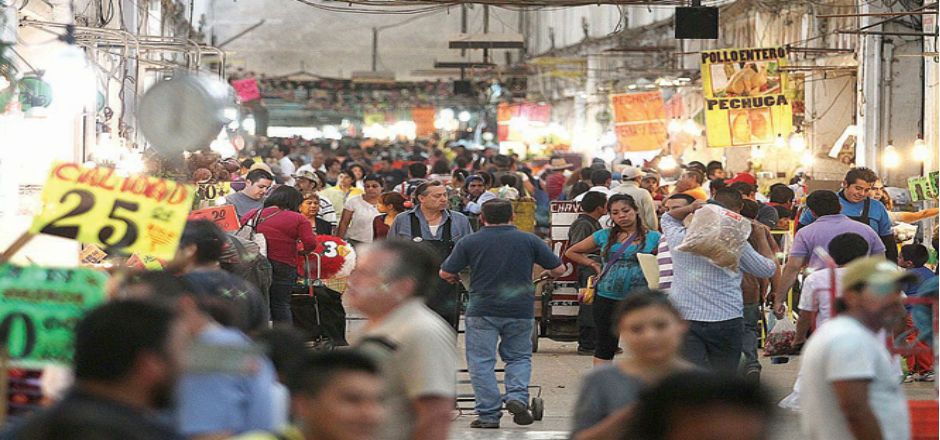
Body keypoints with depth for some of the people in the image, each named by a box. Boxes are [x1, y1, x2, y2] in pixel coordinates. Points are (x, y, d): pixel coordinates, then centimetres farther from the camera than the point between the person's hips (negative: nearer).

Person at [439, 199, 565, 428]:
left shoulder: (469, 242, 0)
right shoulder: (529, 240, 3)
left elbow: (445, 273, 2)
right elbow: (558, 269, 6)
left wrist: (457, 279, 25)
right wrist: (546, 275, 29)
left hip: (482, 310, -2)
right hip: (520, 310, 2)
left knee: (481, 362, 4)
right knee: (519, 357, 17)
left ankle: (488, 414, -1)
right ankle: (517, 396, -6)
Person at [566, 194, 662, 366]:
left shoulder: (652, 238, 2)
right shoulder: (604, 236, 8)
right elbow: (571, 252, 18)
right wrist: (594, 265, 8)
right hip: (607, 298, 2)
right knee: (605, 346, 7)